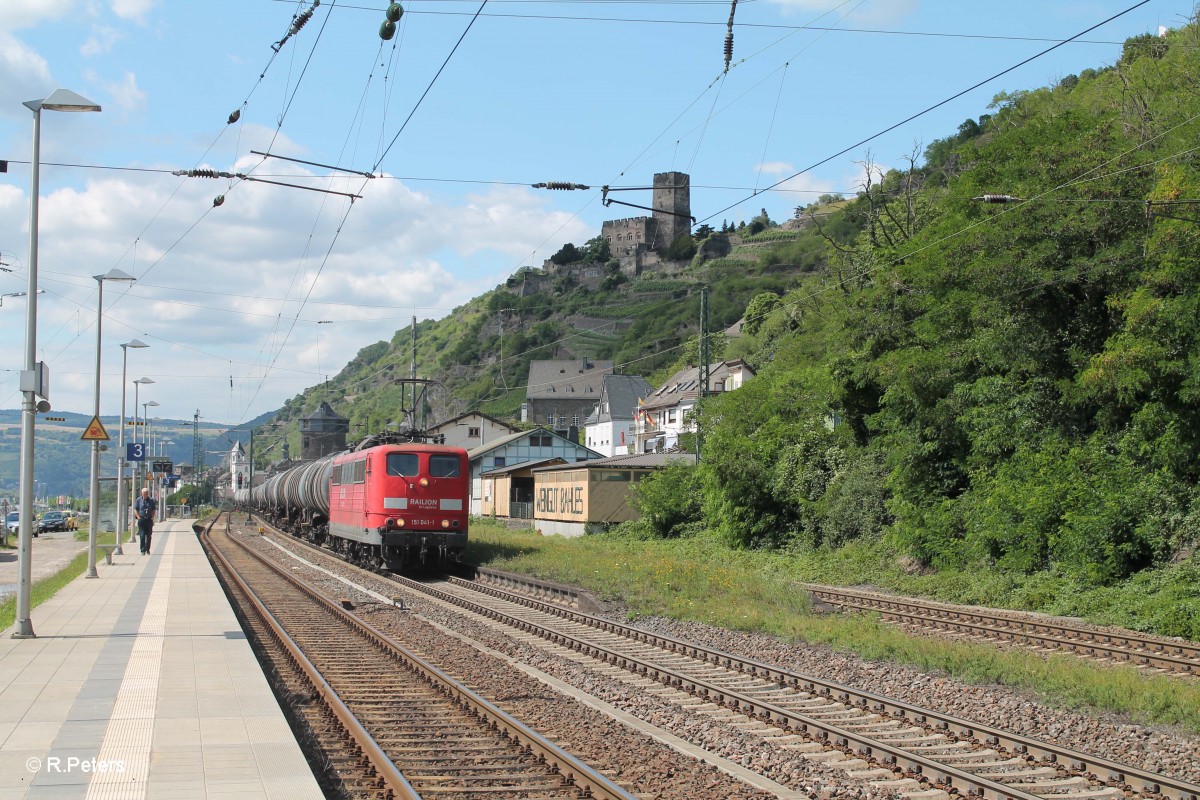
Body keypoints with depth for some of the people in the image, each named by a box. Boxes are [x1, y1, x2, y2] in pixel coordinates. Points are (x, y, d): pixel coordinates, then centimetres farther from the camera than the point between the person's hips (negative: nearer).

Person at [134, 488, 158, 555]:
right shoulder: (138, 500, 1)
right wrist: (139, 517, -5)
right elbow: (135, 509, 5)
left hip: (149, 519, 2)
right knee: (142, 535, -6)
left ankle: (147, 549, 19)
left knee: (149, 535, 7)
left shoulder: (151, 500, 4)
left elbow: (153, 510, 11)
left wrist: (152, 518, -1)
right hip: (141, 519, -1)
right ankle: (143, 550, -4)